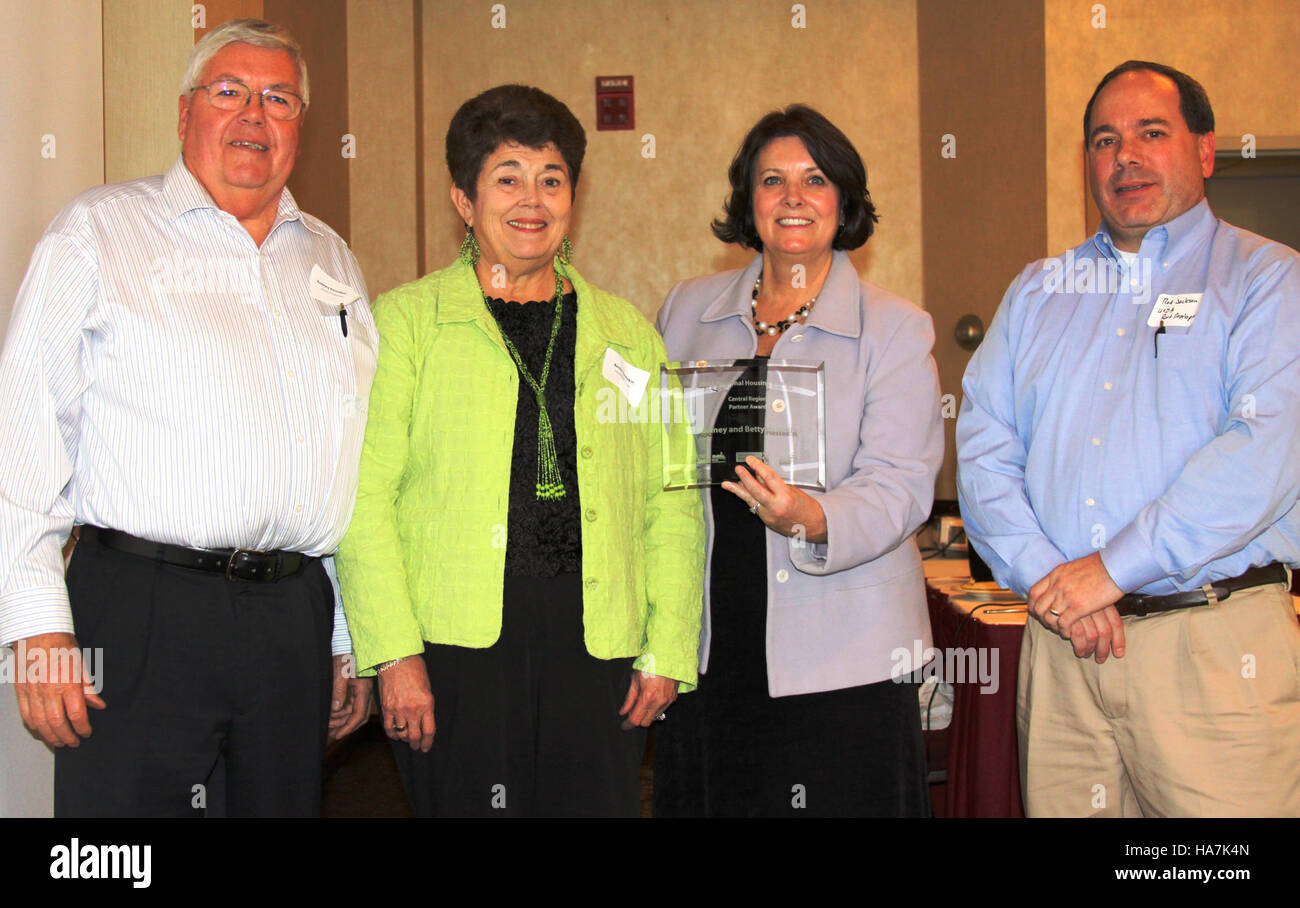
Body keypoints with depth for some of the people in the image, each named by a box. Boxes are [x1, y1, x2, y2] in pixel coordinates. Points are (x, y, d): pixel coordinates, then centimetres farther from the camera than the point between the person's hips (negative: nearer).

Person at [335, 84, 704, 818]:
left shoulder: (627, 332, 15)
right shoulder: (405, 320, 4)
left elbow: (673, 506, 12)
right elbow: (364, 499, -2)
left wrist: (668, 650, 4)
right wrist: (394, 653, -9)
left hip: (598, 647, 3)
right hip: (456, 646, -2)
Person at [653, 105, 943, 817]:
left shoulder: (896, 330, 0)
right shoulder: (687, 310, 10)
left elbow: (899, 485, -10)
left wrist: (814, 521, -30)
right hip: (705, 649, 3)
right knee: (706, 799, 7)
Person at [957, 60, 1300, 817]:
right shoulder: (1038, 292, 17)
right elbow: (984, 447, 8)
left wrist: (1114, 569, -16)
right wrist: (1043, 574, -8)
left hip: (1214, 643, -4)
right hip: (1061, 637, 4)